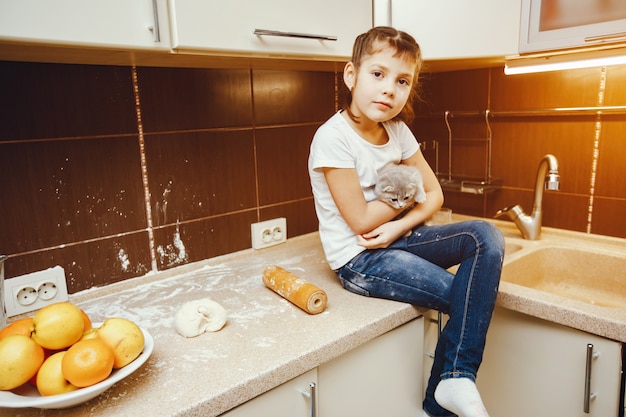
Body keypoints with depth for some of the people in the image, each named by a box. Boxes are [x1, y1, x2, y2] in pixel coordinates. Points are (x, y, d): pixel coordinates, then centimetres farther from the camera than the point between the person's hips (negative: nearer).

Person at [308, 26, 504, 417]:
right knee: (468, 299, -14)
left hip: (397, 239, 7)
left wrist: (401, 225, -13)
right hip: (359, 258, -7)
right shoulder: (333, 138, -18)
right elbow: (361, 221, -17)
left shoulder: (398, 131, 3)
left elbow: (435, 195, 7)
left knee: (486, 236, -14)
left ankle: (456, 380, -13)